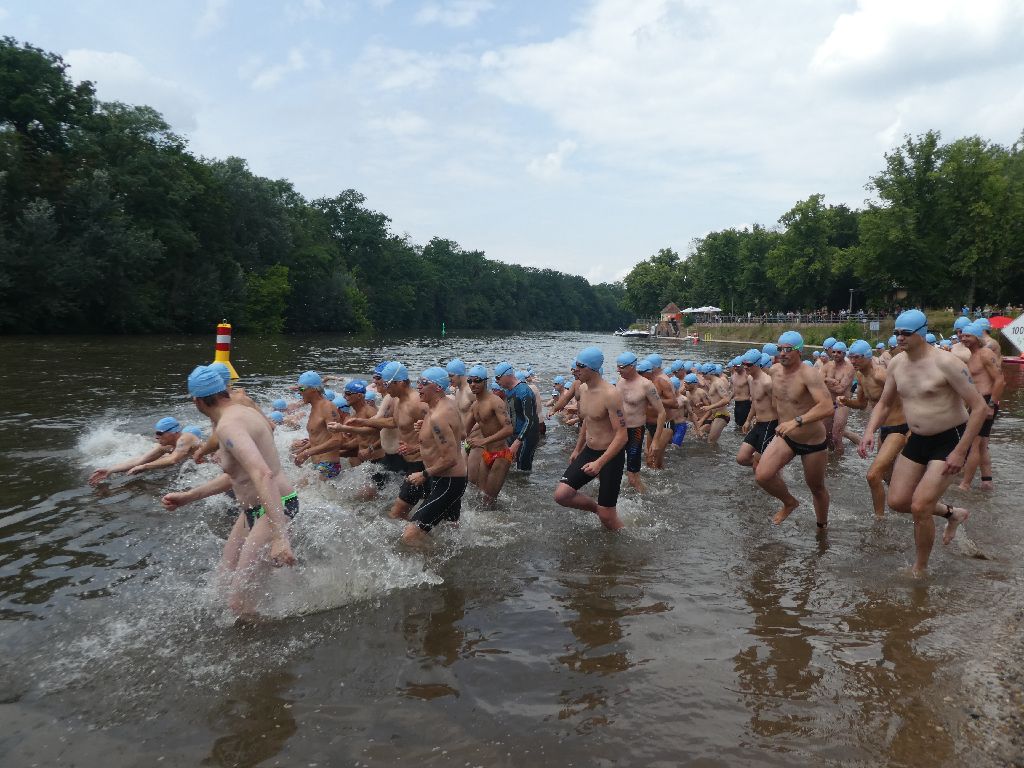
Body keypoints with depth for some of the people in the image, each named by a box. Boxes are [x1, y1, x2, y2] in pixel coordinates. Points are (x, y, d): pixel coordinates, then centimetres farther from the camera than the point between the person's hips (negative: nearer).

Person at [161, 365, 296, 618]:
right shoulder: (244, 412, 11)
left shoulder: (229, 425, -21)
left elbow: (263, 474, -36)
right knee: (226, 577, 21)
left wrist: (279, 535, -44)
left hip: (273, 509, -10)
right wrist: (188, 497, 21)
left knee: (239, 605, -11)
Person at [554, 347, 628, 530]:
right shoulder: (583, 389, 3)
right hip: (589, 451, 7)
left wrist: (599, 463, -32)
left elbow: (621, 436, -25)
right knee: (561, 495, -4)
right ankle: (597, 508, 21)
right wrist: (577, 449, 24)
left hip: (610, 455, -7)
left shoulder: (610, 395, -23)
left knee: (606, 516, -2)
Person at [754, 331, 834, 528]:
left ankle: (822, 526, 40)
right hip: (785, 437, 5)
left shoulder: (808, 374, -25)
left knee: (816, 488, 13)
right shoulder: (775, 370, -3)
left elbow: (827, 407, -38)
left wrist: (797, 421, -49)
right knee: (762, 476, -16)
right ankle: (789, 503, 14)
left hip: (813, 442, -5)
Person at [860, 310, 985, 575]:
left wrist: (960, 452, -21)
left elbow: (980, 408, -19)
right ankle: (952, 513, 34)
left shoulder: (946, 363, -20)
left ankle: (919, 570, 9)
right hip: (917, 440, 7)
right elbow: (884, 403, 13)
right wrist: (870, 431, -5)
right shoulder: (896, 364, 1)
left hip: (950, 440, -7)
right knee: (897, 502, 6)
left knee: (919, 508, -13)